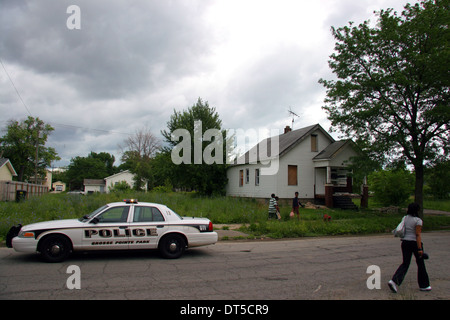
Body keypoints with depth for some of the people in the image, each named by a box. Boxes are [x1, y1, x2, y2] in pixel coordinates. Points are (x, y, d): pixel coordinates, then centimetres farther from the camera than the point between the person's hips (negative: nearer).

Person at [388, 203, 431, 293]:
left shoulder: (404, 218, 7)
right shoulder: (418, 220, -12)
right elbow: (418, 235, -17)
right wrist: (420, 249, -17)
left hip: (405, 242, 5)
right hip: (415, 243, -5)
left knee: (405, 263, 7)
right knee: (420, 264, 12)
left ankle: (394, 281, -13)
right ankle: (423, 285, 25)